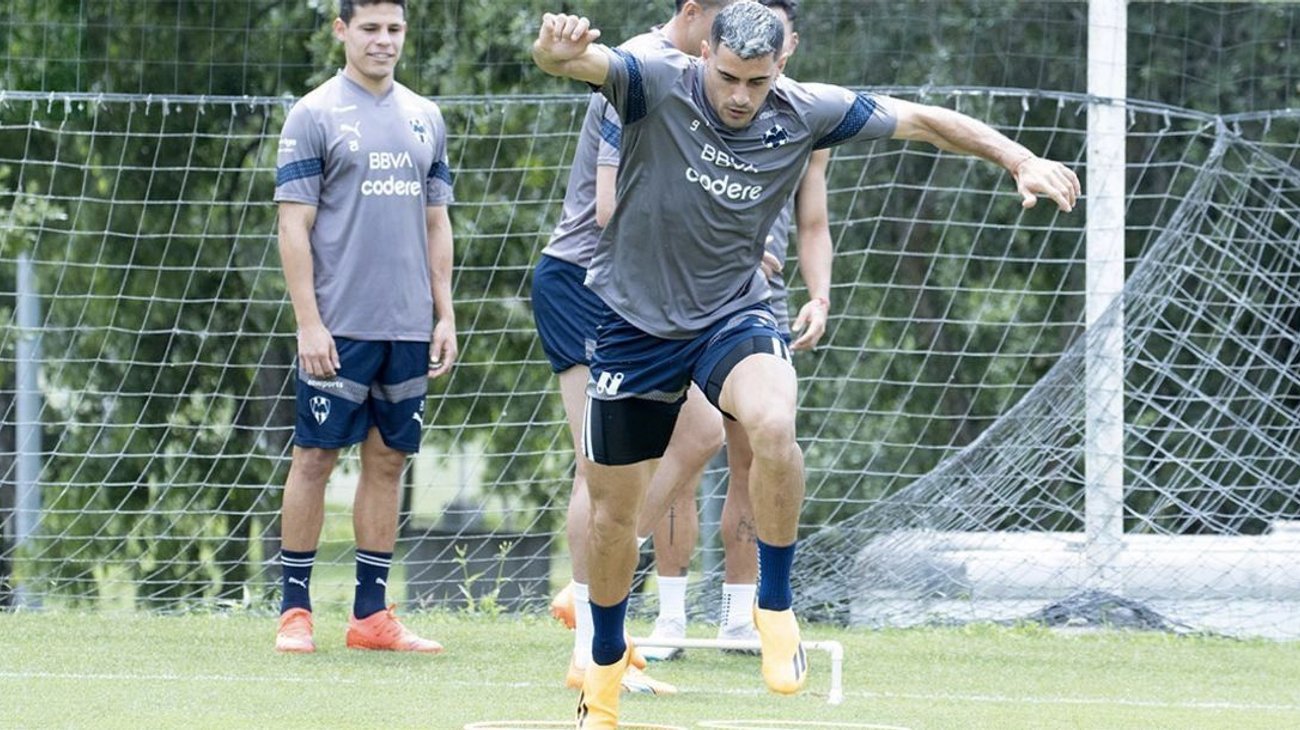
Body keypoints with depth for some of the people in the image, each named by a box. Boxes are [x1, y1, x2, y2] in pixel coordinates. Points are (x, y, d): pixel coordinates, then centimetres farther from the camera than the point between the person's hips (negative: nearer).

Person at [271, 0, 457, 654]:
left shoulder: (424, 119, 13)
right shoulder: (314, 116, -3)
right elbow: (294, 226, -6)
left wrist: (445, 316, 10)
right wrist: (308, 323, -13)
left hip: (408, 329, 5)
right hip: (339, 327, -5)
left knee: (387, 461, 7)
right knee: (315, 457, -2)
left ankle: (372, 614, 11)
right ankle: (294, 611, 3)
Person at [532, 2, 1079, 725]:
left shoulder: (806, 111, -10)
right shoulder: (659, 85, -17)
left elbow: (921, 120, -2)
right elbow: (577, 59, -34)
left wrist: (1021, 159, -10)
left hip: (734, 314, 0)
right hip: (636, 320, 0)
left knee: (773, 425, -32)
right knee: (614, 510, 7)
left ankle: (776, 605, -11)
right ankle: (605, 667, 32)